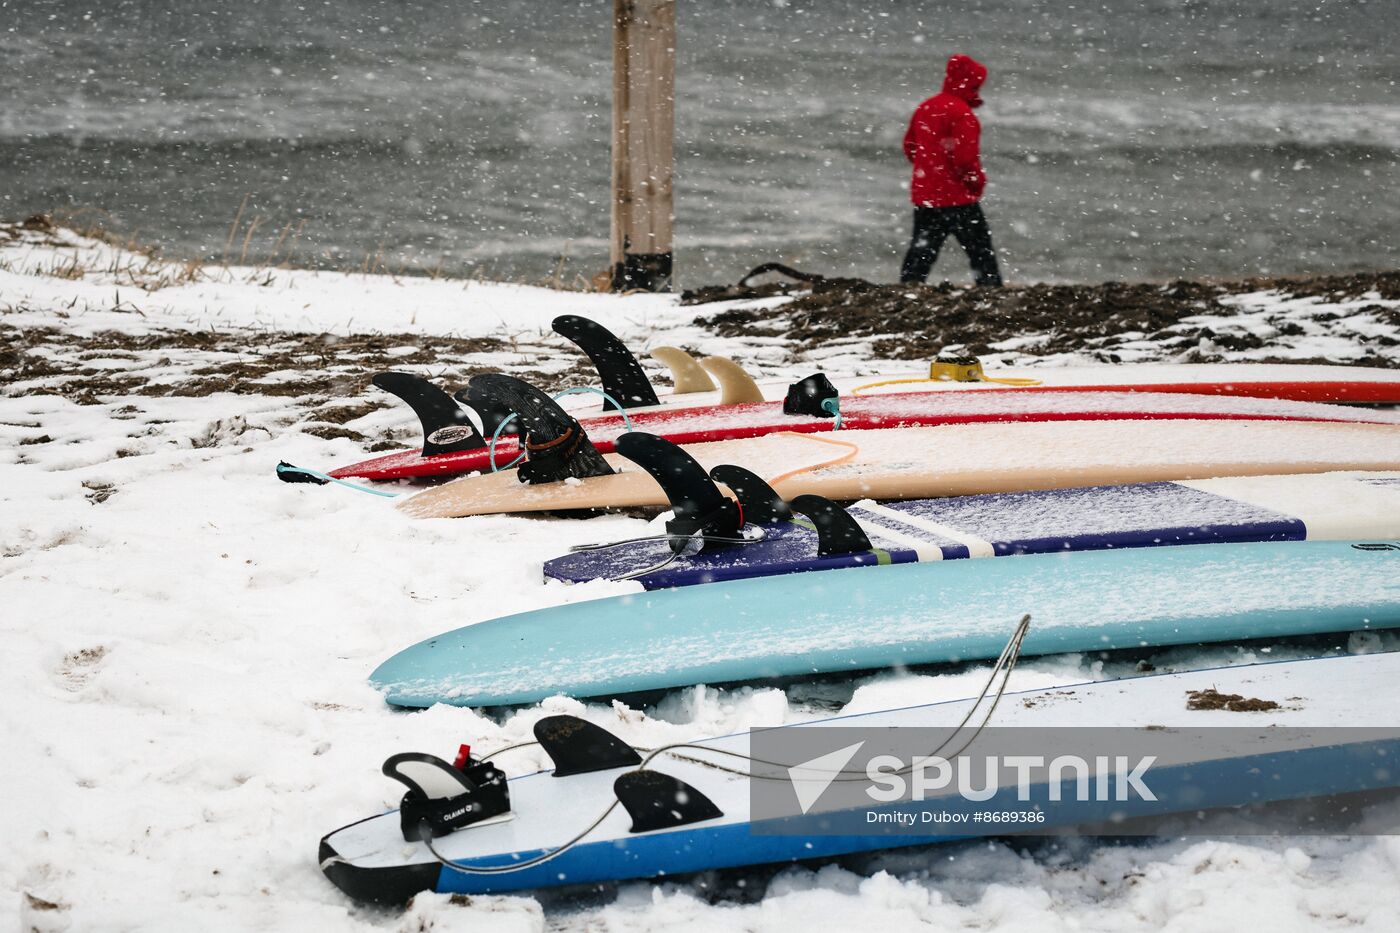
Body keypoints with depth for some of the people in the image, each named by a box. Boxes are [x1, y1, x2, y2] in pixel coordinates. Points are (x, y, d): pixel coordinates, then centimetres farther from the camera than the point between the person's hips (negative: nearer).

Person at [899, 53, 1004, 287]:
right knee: (980, 249, 2)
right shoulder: (961, 112, -16)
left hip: (924, 195, 7)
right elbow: (965, 156, -21)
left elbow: (910, 147, 17)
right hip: (957, 197, -7)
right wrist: (978, 180, -5)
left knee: (922, 250, 11)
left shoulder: (925, 108, 9)